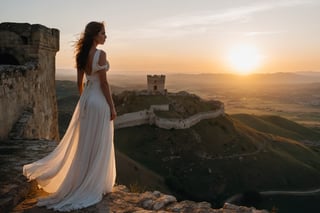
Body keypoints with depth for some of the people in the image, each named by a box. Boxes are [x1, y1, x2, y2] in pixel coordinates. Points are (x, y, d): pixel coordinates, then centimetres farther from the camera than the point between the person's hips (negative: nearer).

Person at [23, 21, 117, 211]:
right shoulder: (100, 54, -16)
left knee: (82, 143, 18)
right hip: (99, 101, -8)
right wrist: (112, 107, -11)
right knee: (97, 145, 3)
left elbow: (80, 83, 12)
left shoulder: (82, 54, 8)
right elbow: (104, 83, -17)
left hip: (86, 99, 8)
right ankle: (93, 186, 14)